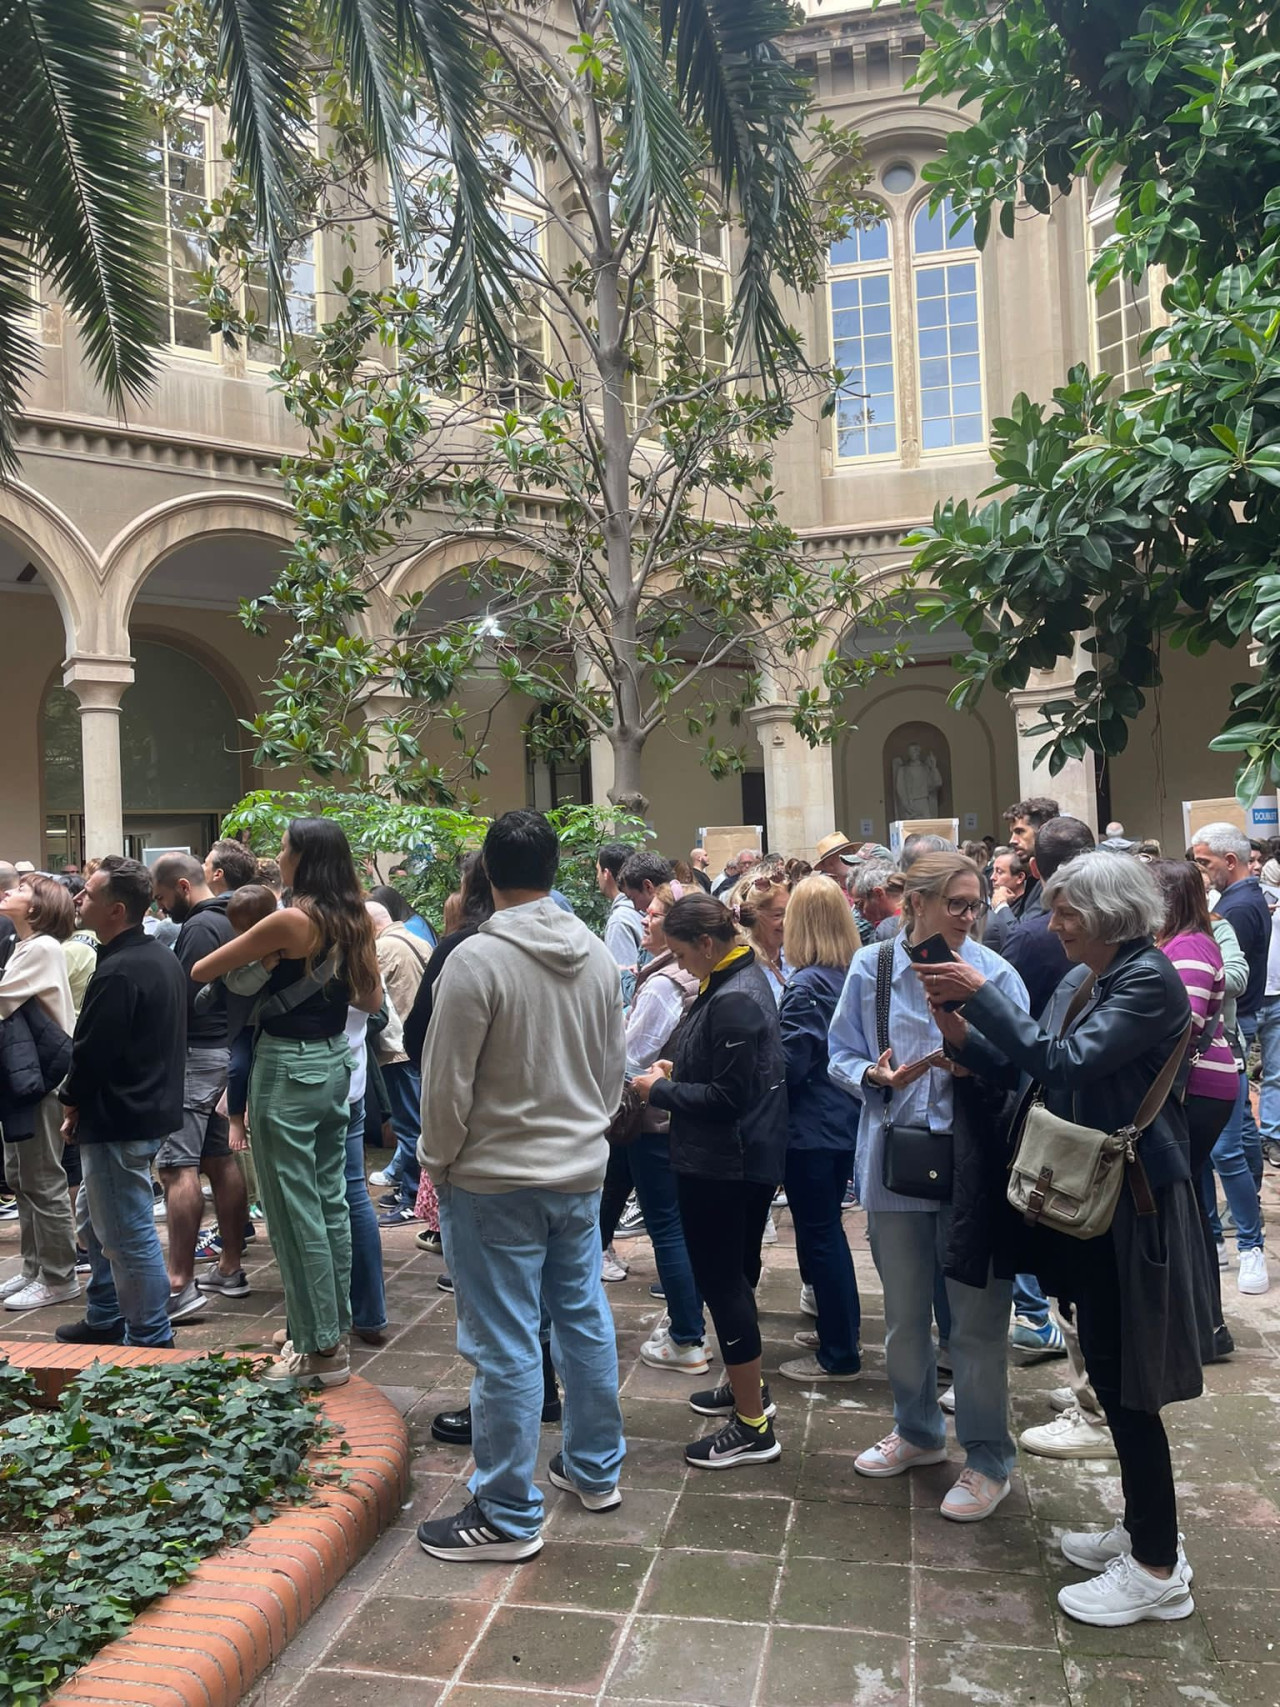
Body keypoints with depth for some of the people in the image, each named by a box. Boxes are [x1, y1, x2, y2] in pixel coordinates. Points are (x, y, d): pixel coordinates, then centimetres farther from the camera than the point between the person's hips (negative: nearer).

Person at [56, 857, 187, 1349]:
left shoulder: (117, 972, -23)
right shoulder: (162, 958, 9)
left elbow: (91, 1051, -21)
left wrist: (72, 1100, -1)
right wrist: (83, 1102, 14)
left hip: (118, 1121, -11)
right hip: (151, 1109, 11)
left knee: (129, 1235, 0)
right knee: (94, 1221, 24)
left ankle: (150, 1341, 11)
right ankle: (105, 1321, 36)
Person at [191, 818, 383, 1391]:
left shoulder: (291, 920, -17)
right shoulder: (353, 922, 3)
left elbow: (201, 971, -10)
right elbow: (372, 999, 12)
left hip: (288, 1068, -8)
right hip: (334, 1060, 8)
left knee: (295, 1209, 1)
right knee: (331, 1199, 15)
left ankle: (320, 1349, 9)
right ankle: (334, 1332, 26)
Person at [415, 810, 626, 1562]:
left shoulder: (476, 960, -17)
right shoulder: (600, 955, 2)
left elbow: (447, 1085, -14)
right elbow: (614, 1069, 10)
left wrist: (438, 1164, 0)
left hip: (496, 1181, -6)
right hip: (582, 1171, 7)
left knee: (506, 1346, 3)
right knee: (585, 1318, 19)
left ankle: (510, 1515, 15)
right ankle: (595, 1470, 35)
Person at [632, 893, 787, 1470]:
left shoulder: (734, 1001, -23)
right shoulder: (743, 979, 8)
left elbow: (728, 1097, -24)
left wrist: (662, 1091, -13)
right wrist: (678, 1070, 6)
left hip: (724, 1167, -10)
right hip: (739, 1158, 10)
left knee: (723, 1282, 0)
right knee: (732, 1276, 22)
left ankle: (752, 1426, 10)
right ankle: (745, 1387, 39)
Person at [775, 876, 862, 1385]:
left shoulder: (807, 985, -21)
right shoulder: (854, 975, 3)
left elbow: (789, 1063, -19)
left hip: (810, 1127, -8)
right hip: (844, 1119, 8)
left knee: (818, 1234, 3)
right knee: (827, 1227, 22)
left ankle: (838, 1355, 13)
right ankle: (841, 1328, 35)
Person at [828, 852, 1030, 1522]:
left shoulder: (994, 972, -7)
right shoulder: (871, 968, -2)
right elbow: (841, 1055, 5)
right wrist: (876, 1077, -15)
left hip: (972, 1162, -3)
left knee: (977, 1319, 4)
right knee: (903, 1312, 19)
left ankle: (987, 1458, 24)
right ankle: (917, 1430, 41)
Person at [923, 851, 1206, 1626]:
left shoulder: (1150, 980, -18)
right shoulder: (1084, 980, 8)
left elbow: (1066, 1063, -28)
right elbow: (1029, 1070, 6)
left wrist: (982, 993, -25)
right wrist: (959, 1030, -8)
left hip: (1134, 1207, -9)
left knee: (1127, 1386, 1)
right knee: (1111, 1378, 18)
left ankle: (1158, 1570, 17)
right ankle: (1144, 1527, 35)